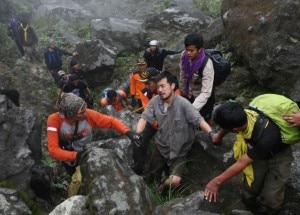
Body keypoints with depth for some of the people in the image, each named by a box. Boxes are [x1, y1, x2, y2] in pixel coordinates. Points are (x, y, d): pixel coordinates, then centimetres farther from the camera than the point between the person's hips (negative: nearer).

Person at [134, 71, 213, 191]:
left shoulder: (183, 104, -20)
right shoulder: (155, 101, -10)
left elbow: (199, 120, -23)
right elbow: (144, 118, -8)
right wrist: (137, 134, -26)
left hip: (179, 151, -3)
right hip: (161, 147, 4)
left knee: (175, 181, -19)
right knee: (152, 179, 14)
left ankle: (162, 188, 15)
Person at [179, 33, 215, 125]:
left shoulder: (207, 65, -36)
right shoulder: (184, 56, -21)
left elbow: (206, 92, -38)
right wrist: (182, 91, 12)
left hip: (203, 95, -4)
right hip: (189, 93, 5)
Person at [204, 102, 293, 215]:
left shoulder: (265, 138, -43)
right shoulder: (241, 116, -28)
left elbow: (241, 163, -30)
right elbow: (230, 123, -1)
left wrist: (217, 181, -18)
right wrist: (219, 136, 19)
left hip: (278, 154, -4)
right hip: (257, 150, 4)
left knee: (271, 197, -7)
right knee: (250, 190, 2)